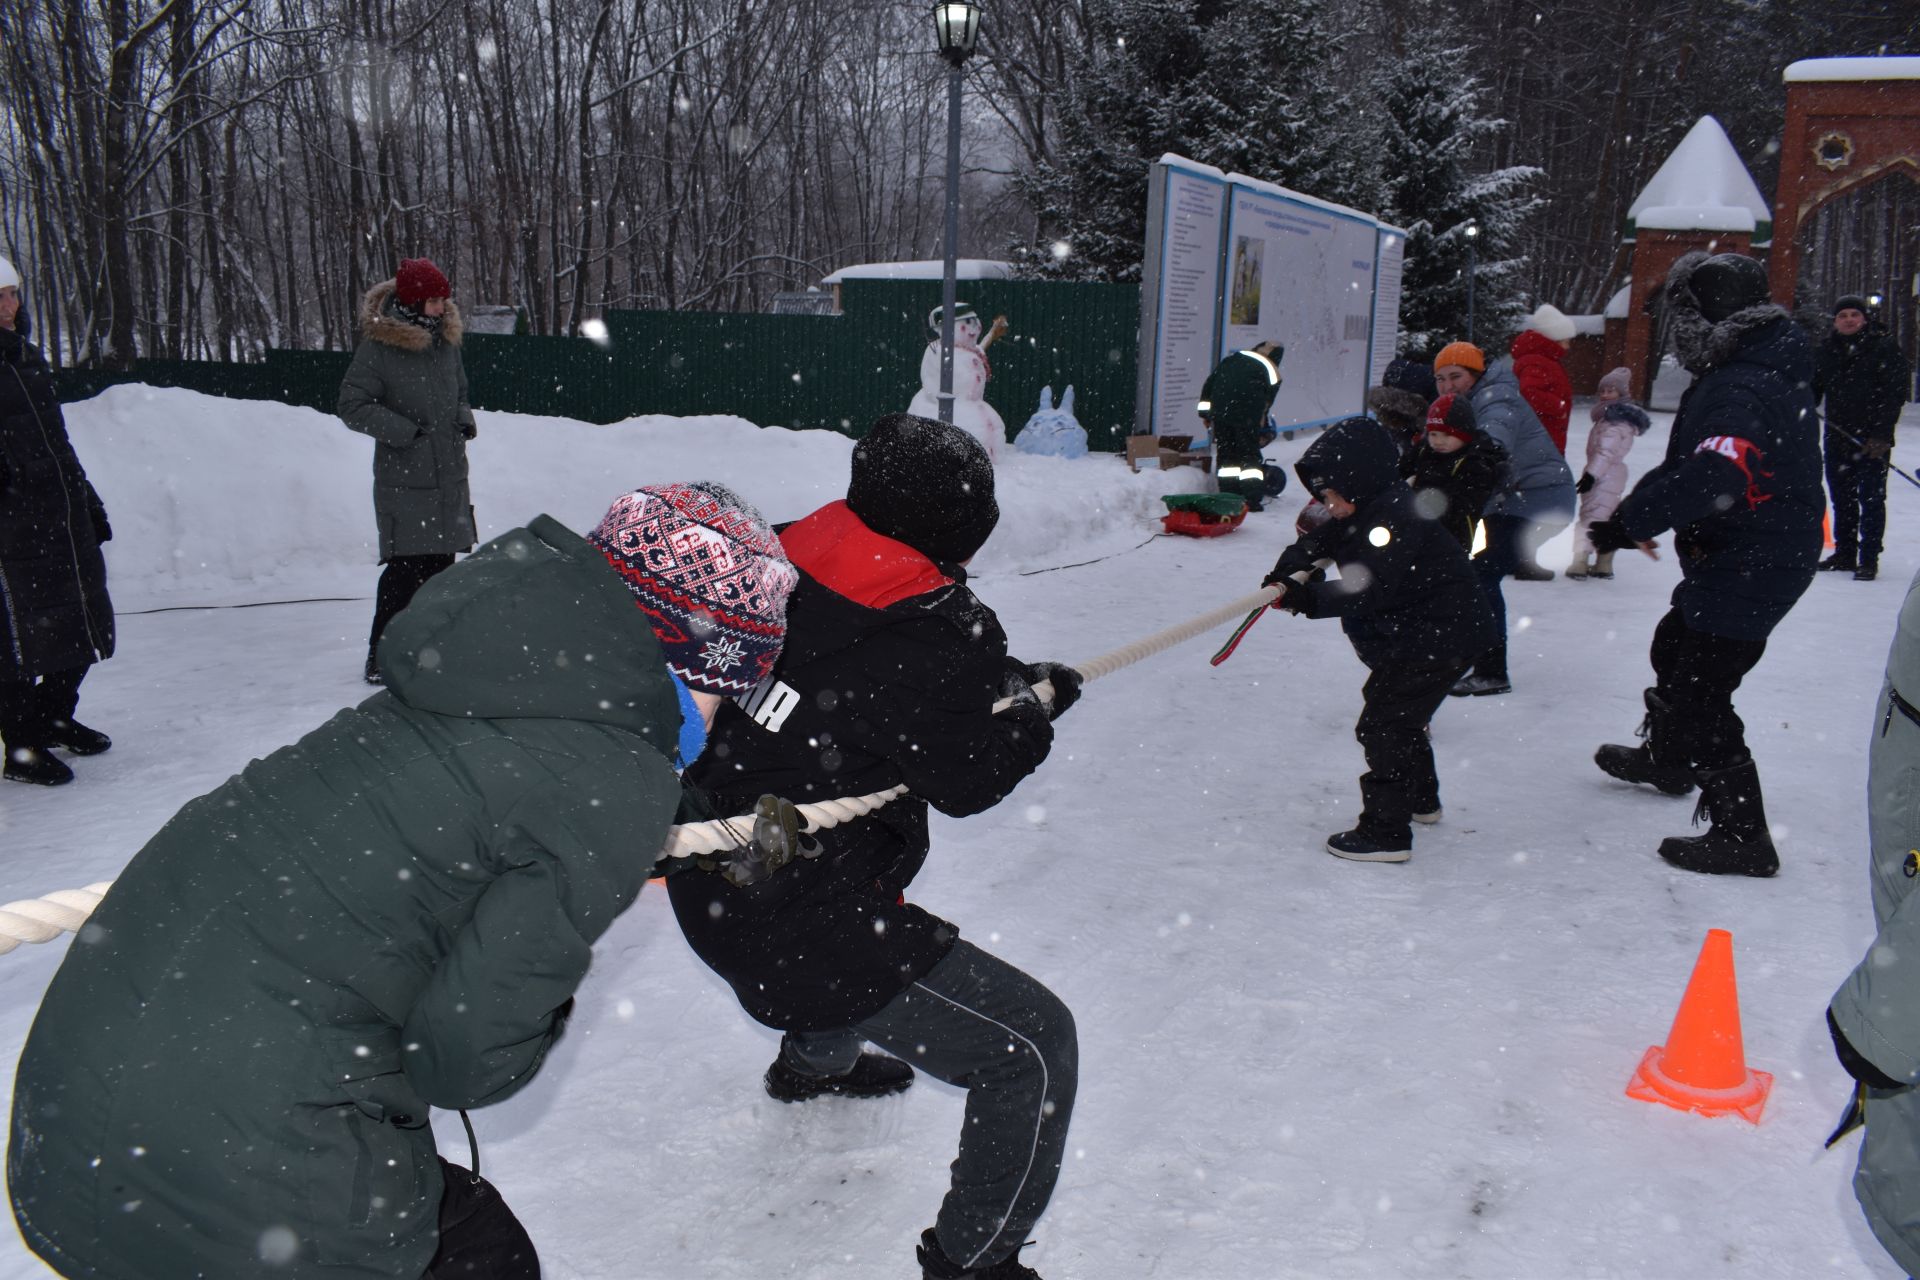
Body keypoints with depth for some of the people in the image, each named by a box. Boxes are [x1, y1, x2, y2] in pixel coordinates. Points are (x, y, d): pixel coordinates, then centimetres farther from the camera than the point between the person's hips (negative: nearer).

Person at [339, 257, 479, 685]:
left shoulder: (446, 341, 11)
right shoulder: (378, 346, -9)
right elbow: (351, 406, -8)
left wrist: (463, 418, 6)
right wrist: (406, 430, -14)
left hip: (449, 478, 6)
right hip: (404, 481, -6)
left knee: (440, 564, 9)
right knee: (406, 569, -9)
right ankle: (381, 659, 0)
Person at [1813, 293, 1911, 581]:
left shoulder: (1885, 347, -4)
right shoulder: (1826, 351, 10)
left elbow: (1895, 393, -8)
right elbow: (1813, 388, 18)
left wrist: (1881, 435, -16)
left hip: (1872, 439, -5)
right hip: (1837, 437, 5)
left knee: (1871, 498, -3)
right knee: (1841, 497, 12)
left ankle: (1869, 560, 1)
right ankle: (1844, 554, 23)